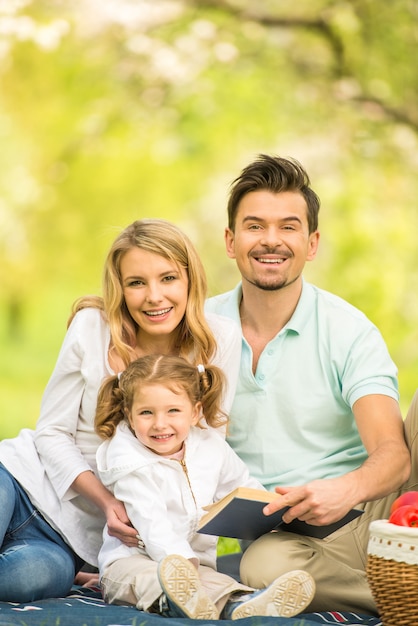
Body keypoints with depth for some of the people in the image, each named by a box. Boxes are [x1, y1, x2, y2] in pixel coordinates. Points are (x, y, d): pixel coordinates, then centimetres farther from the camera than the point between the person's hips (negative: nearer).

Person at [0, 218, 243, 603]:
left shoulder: (220, 341, -7)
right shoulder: (93, 326, -6)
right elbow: (53, 432, -3)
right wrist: (106, 502, -18)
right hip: (33, 478, -1)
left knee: (35, 576, -33)